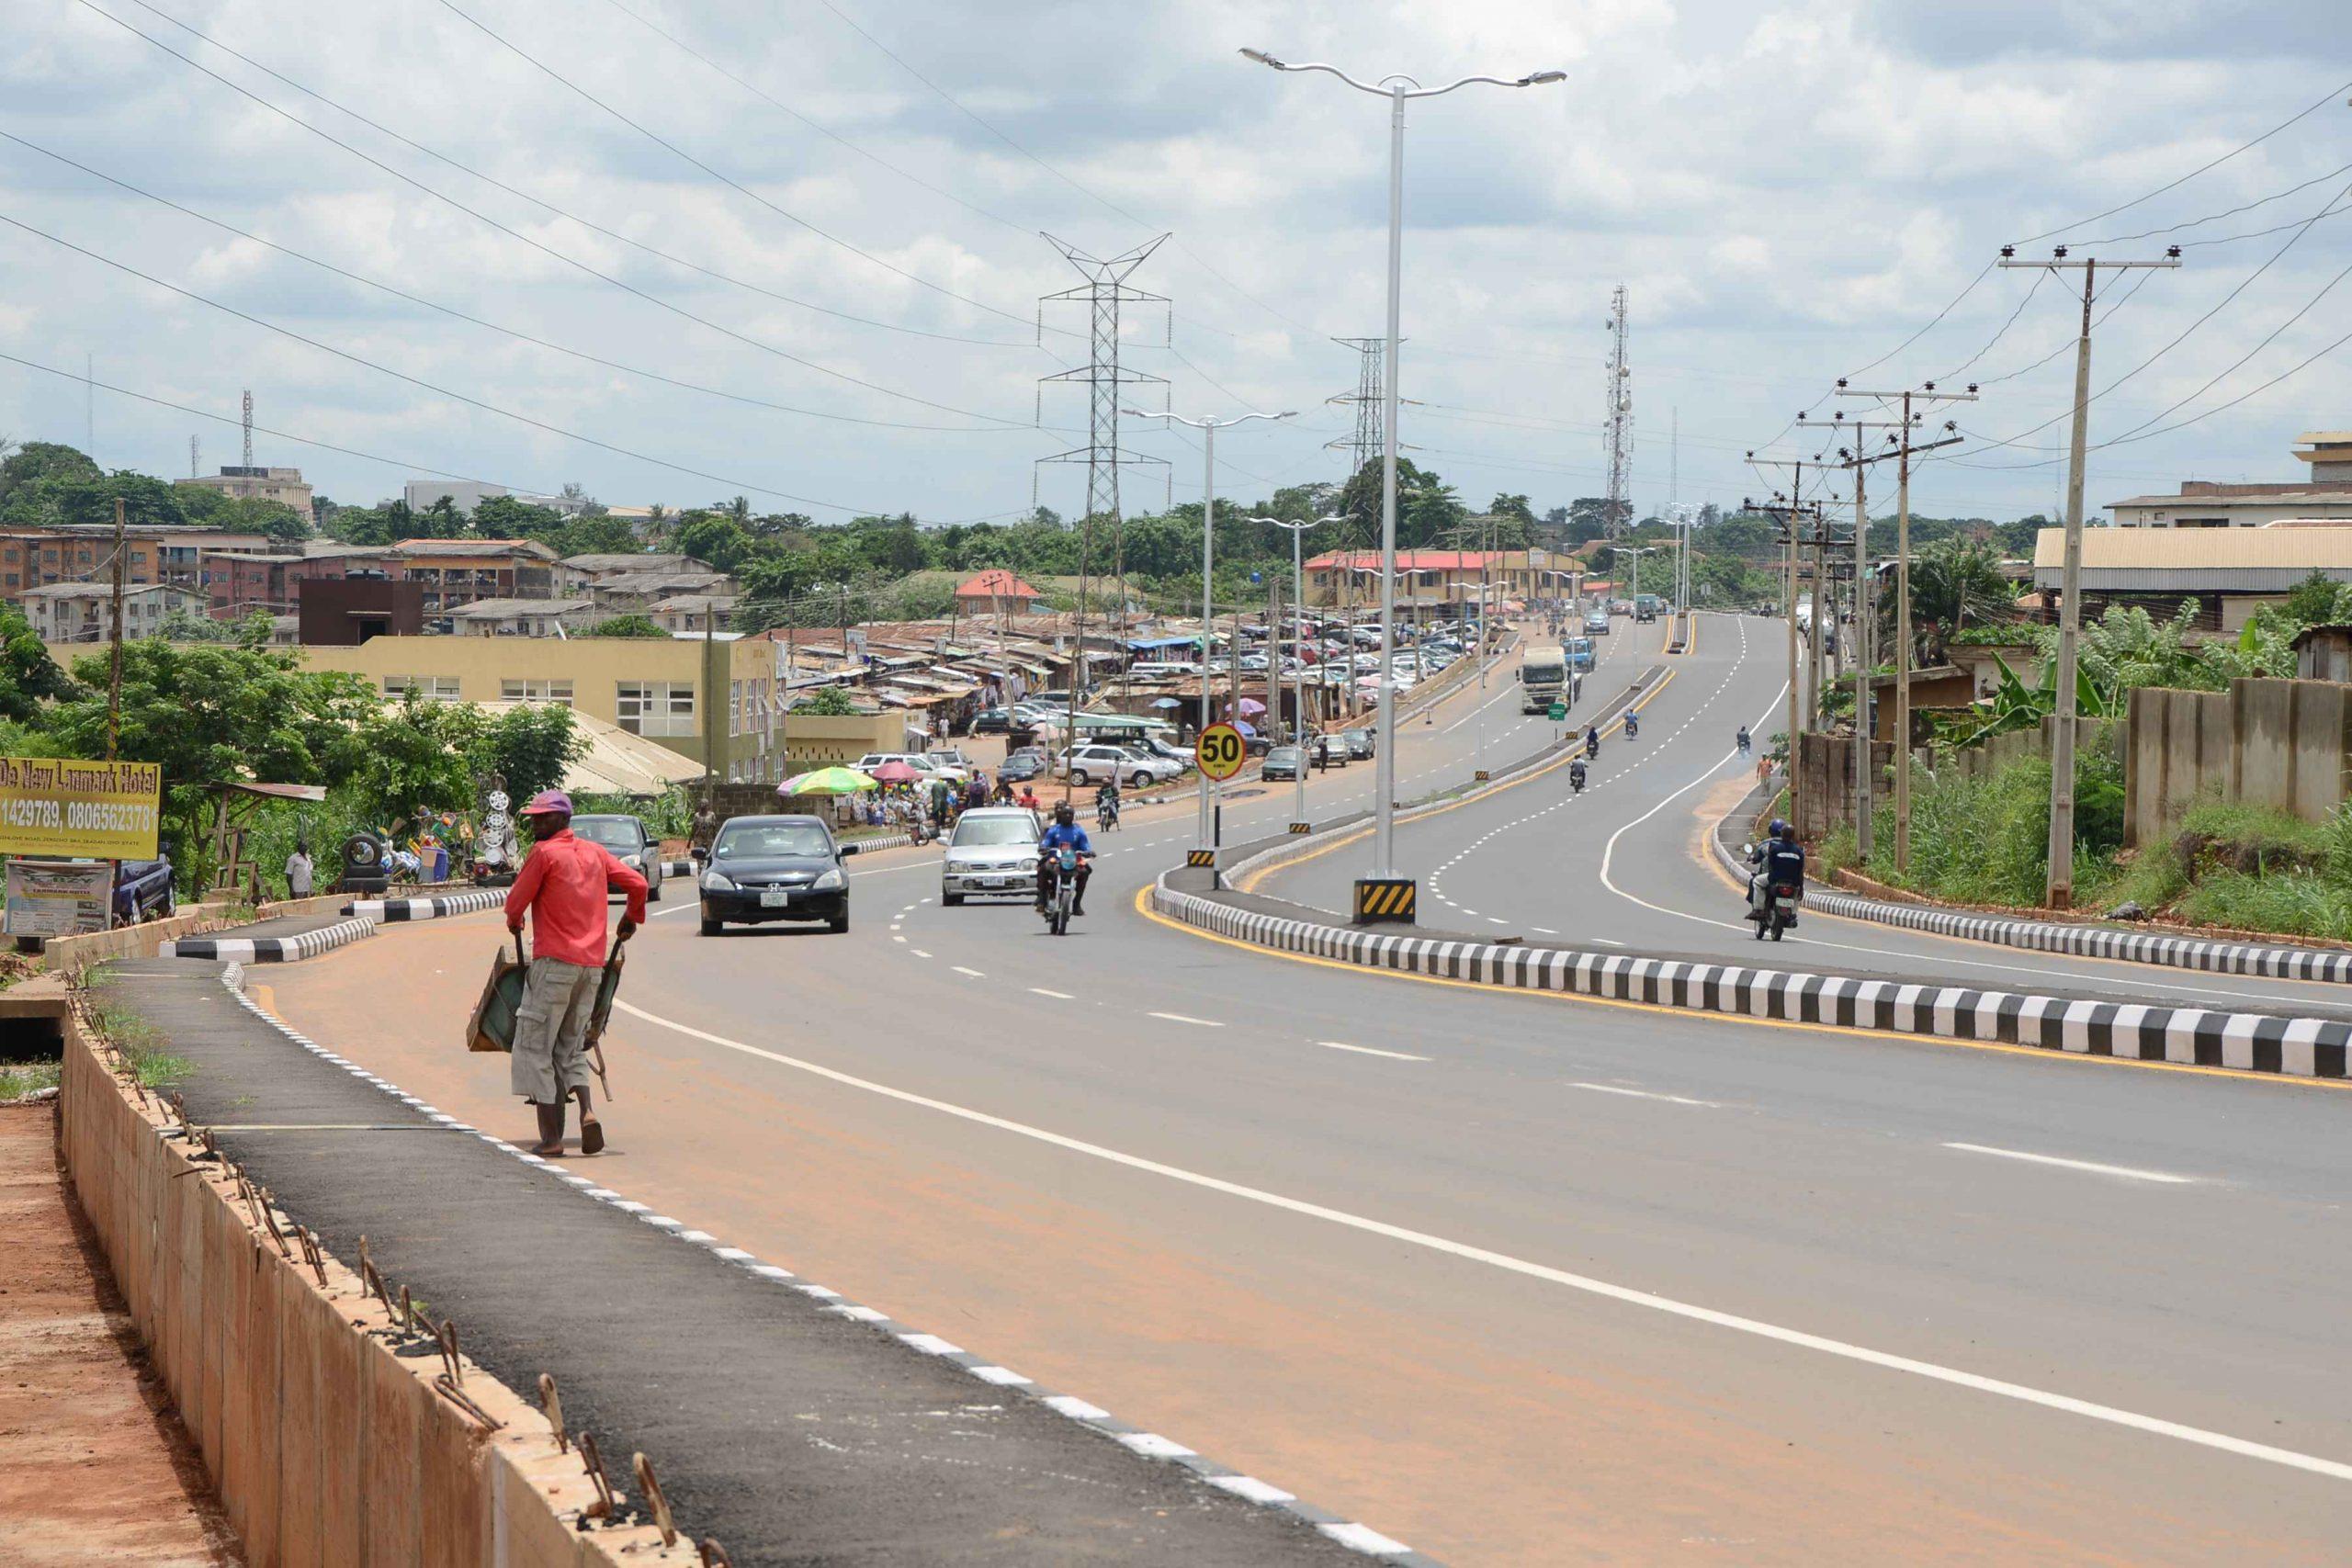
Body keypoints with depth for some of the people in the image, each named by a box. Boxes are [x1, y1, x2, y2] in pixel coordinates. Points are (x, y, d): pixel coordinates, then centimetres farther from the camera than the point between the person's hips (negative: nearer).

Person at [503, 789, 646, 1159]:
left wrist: (514, 922, 20)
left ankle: (550, 1137, -5)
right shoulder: (595, 852, 11)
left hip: (554, 962, -7)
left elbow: (516, 902, -3)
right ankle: (586, 1110, -7)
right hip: (593, 963, 7)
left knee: (536, 1048, 0)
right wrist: (631, 918, 29)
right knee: (571, 1048, 17)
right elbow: (637, 884, 11)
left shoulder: (544, 853, -7)